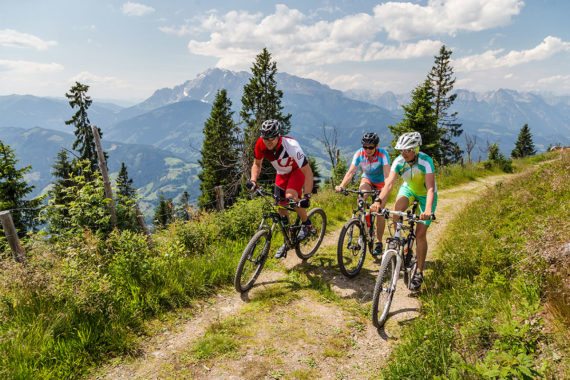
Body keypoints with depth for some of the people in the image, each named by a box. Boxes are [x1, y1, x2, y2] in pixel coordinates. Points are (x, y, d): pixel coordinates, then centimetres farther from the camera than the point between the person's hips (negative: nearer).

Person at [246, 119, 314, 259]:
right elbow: (257, 164, -6)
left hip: (298, 170, -5)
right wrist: (253, 180, -24)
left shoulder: (291, 146, -38)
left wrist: (307, 196, -40)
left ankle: (307, 224, -3)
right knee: (280, 206, 1)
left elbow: (307, 171, -35)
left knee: (290, 196, -30)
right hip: (282, 173, 5)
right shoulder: (260, 144, -25)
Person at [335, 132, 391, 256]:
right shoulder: (359, 154, -24)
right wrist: (341, 186, -47)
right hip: (367, 179, 2)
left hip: (381, 182, -2)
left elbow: (387, 174, -39)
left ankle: (378, 243, 8)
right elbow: (350, 172, -32)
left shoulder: (382, 154, -30)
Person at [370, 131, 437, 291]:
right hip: (409, 188, 3)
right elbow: (389, 183, -33)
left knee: (420, 234, -8)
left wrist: (428, 210, -56)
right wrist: (379, 201, -50)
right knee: (397, 209, -31)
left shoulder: (426, 161, -32)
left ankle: (419, 273, 7)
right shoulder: (399, 161, -24)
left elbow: (430, 188, -40)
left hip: (425, 194, -3)